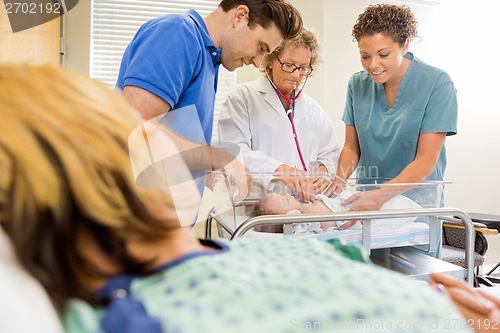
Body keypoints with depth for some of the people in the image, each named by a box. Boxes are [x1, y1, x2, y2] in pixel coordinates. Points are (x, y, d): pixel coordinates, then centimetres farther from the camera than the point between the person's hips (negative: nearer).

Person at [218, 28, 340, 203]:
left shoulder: (313, 108, 22)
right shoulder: (244, 97, 2)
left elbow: (330, 153, 24)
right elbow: (233, 151, -12)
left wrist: (324, 169, 0)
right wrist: (279, 169, -26)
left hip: (308, 201, 4)